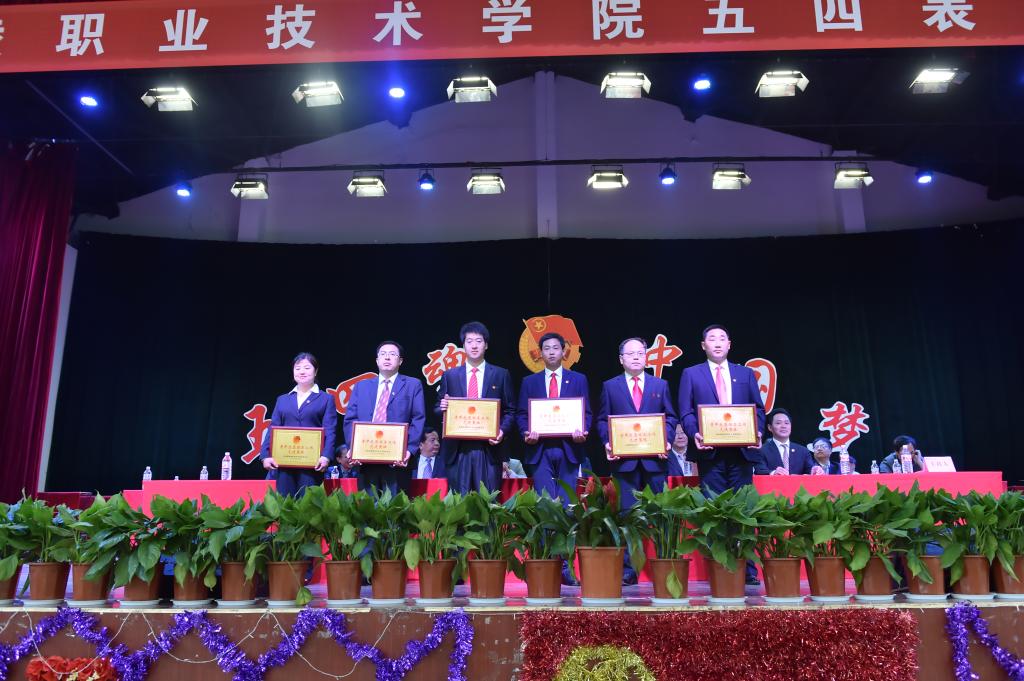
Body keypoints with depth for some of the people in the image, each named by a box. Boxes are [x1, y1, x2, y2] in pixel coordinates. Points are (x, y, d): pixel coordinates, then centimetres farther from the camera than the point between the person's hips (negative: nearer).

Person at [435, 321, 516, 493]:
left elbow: (510, 411, 8)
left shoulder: (501, 375, 8)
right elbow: (438, 410, 13)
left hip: (489, 448, -1)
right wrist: (442, 407, -9)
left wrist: (503, 431, -9)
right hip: (457, 450, 1)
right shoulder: (449, 375, 11)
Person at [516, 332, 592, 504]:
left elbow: (586, 413, 7)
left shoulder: (578, 379, 9)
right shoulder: (529, 381, 11)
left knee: (566, 500, 3)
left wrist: (582, 431, -11)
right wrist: (527, 433, -10)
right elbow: (521, 414, 8)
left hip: (568, 449, 0)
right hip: (540, 450, 0)